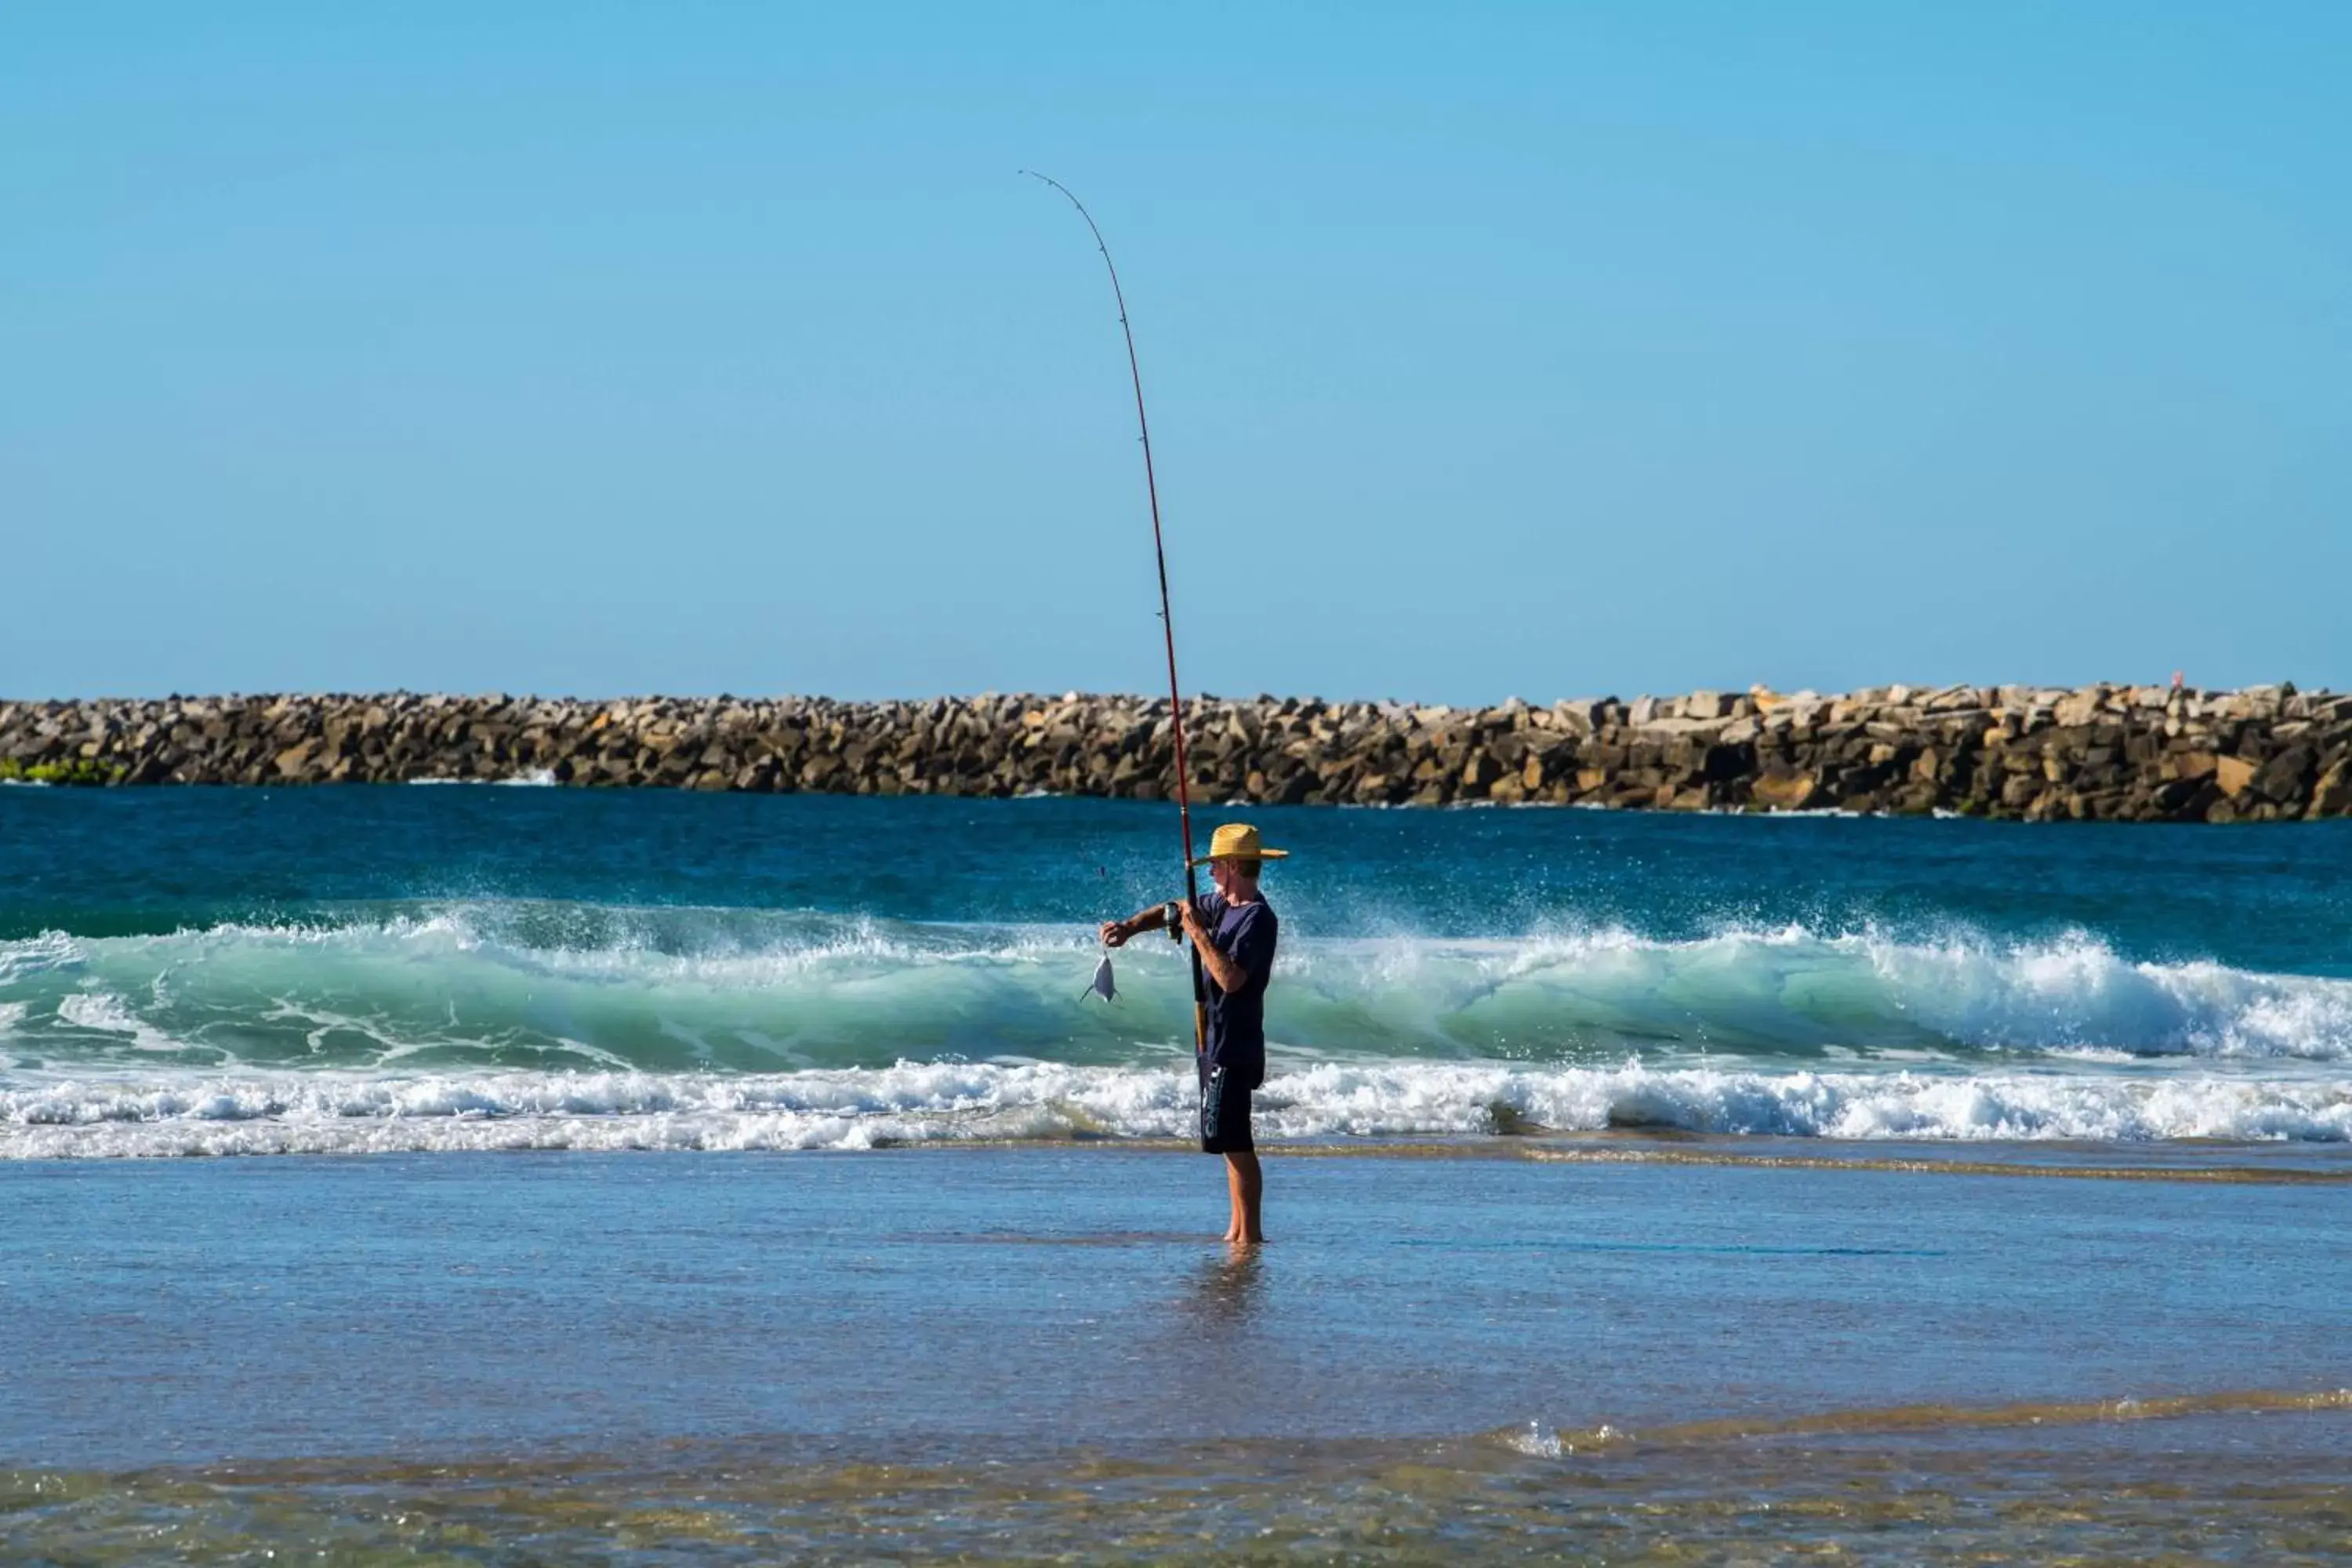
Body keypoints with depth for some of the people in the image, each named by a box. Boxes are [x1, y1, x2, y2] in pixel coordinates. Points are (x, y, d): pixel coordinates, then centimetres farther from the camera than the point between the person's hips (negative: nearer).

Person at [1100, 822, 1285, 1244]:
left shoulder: (1258, 918, -18)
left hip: (1234, 1047, -10)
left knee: (1235, 1142, -10)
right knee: (1232, 1141, 14)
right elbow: (1174, 910, 24)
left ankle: (1251, 1234, -9)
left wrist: (1198, 933, -22)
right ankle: (1238, 1230, 20)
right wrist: (1128, 927, 9)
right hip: (1215, 1042, 10)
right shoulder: (1221, 904, 10)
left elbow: (1230, 978, -29)